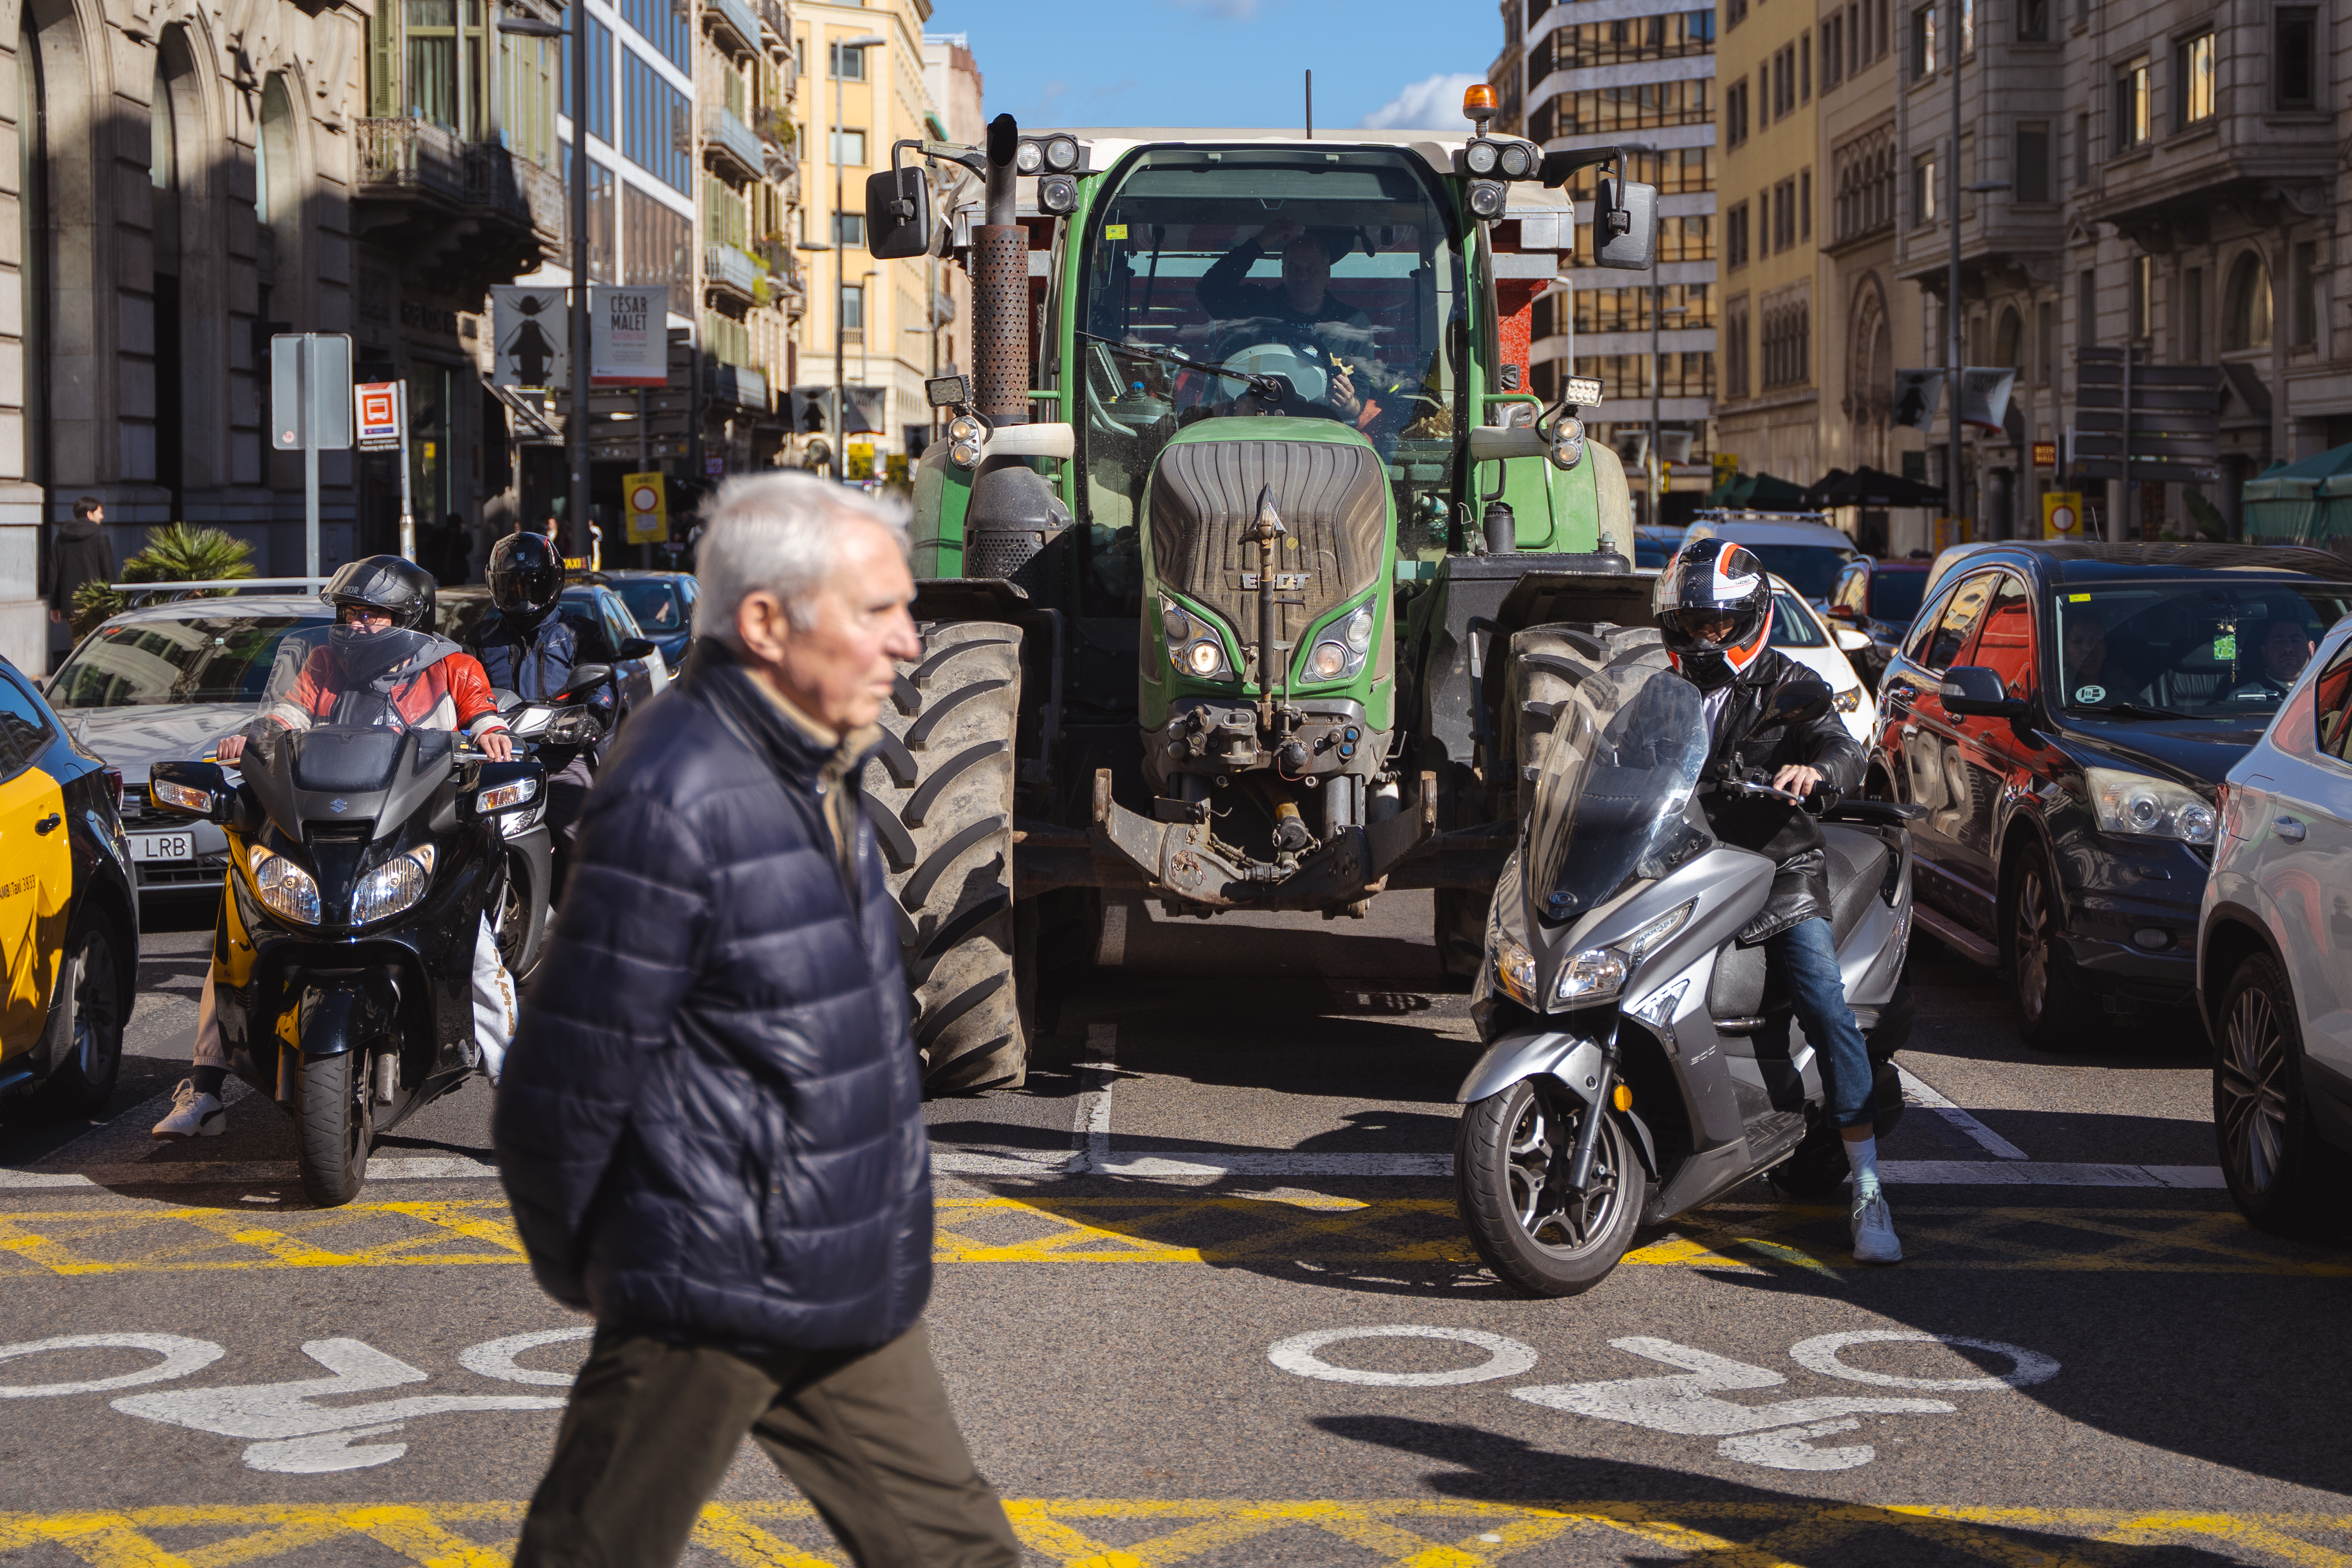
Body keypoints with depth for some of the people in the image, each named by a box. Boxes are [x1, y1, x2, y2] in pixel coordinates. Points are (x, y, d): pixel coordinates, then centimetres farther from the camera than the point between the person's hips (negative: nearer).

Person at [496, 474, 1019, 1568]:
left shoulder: (812, 770, 9)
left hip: (845, 1289, 9)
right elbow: (568, 1077, -19)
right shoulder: (673, 806, -23)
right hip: (711, 1298, -9)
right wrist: (573, 1266, -5)